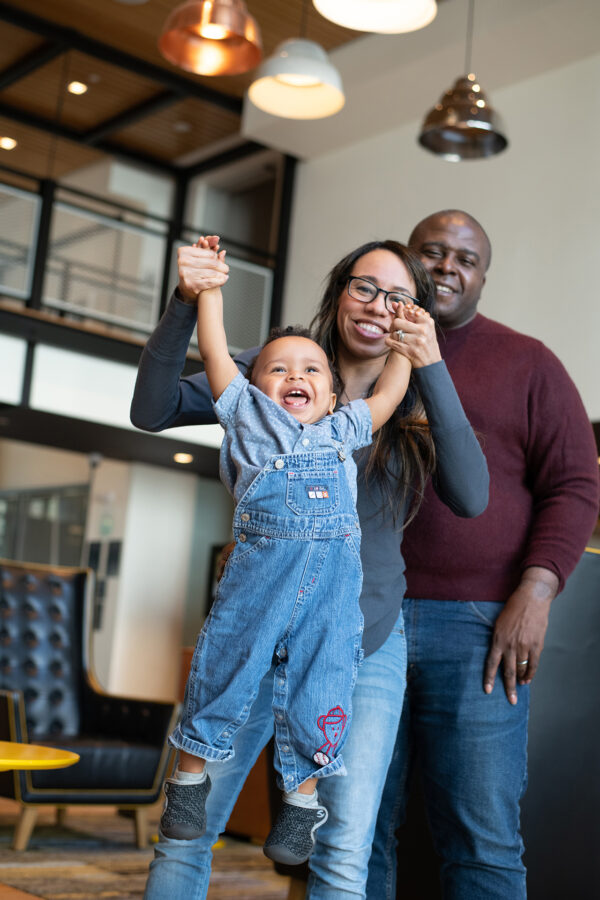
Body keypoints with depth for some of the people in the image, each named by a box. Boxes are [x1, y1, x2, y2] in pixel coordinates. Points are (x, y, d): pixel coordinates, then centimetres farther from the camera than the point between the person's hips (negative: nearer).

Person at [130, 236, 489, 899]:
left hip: (363, 642, 0)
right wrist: (186, 304, -20)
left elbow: (471, 498, -15)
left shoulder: (417, 409, 3)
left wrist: (432, 369, -21)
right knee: (187, 829, 2)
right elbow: (151, 410, -6)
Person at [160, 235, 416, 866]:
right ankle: (190, 774, 19)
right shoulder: (247, 413, 21)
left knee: (319, 688, 0)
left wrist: (402, 340, 37)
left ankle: (301, 797, 18)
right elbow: (215, 352, 19)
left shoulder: (343, 429, 28)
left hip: (334, 575, 2)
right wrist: (209, 287, 22)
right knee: (224, 666, -2)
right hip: (259, 565, -2)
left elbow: (387, 394, 37)